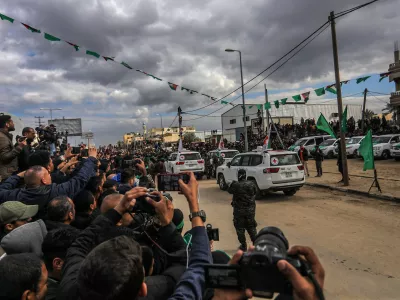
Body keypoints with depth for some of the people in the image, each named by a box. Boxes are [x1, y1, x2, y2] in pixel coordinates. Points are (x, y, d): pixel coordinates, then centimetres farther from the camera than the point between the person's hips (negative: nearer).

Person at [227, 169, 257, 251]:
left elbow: (229, 190, 0)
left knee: (240, 227, 12)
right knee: (251, 227, 19)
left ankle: (243, 246, 16)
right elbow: (255, 192, 9)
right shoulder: (251, 184, -9)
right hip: (250, 209, 3)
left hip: (239, 210, -3)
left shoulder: (235, 185, -18)